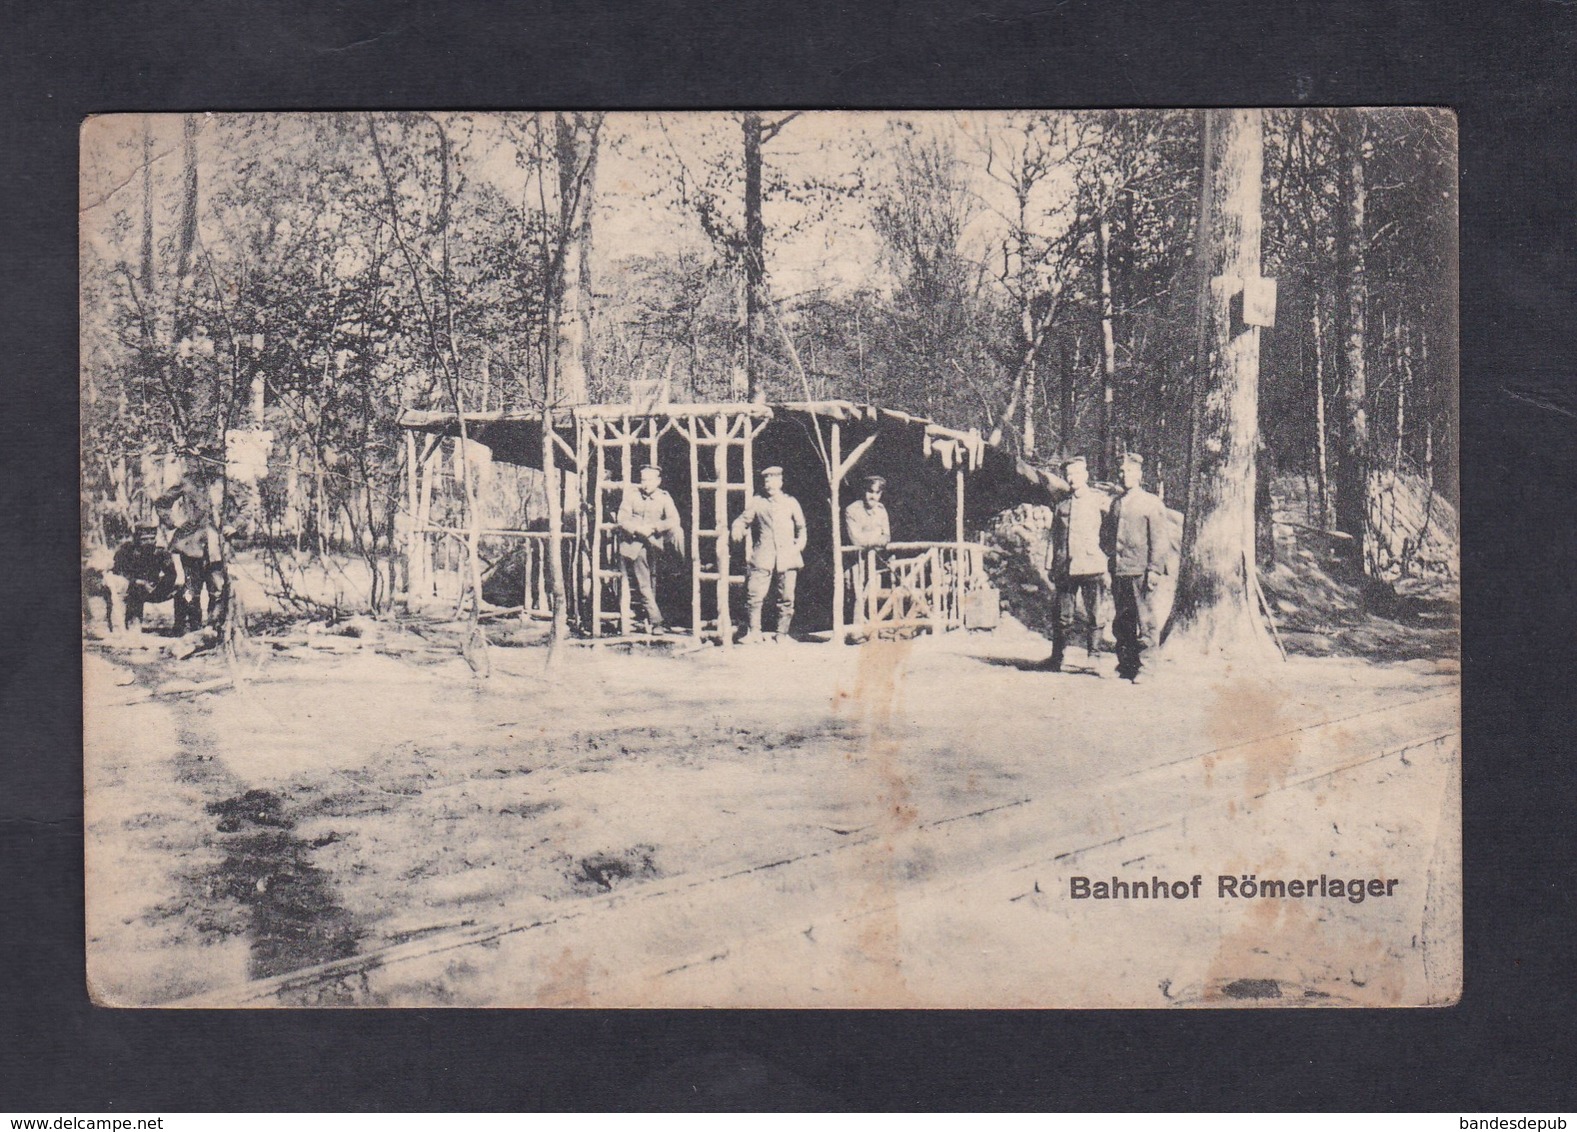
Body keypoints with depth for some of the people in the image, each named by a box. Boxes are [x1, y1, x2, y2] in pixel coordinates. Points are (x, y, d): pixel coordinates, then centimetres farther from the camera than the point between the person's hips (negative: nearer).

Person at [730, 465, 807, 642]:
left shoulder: (791, 502, 15)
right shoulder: (756, 502, 13)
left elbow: (801, 527, 22)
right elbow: (743, 520, 12)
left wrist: (799, 545, 8)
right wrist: (737, 530, -10)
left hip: (787, 557, 1)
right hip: (763, 557, -1)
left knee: (786, 597, -1)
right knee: (755, 595, -11)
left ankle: (782, 633, 9)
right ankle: (754, 631, -4)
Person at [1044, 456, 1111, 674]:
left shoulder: (1099, 501, 4)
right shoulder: (1062, 505, 15)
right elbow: (1054, 538, 18)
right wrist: (1050, 566, 12)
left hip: (1092, 566, -3)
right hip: (1065, 567, 3)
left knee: (1096, 614, -4)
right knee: (1063, 616, 6)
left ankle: (1094, 656, 3)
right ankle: (1056, 658, 14)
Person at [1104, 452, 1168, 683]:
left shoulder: (1152, 504, 0)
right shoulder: (1116, 504, 16)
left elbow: (1159, 540, -4)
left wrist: (1154, 570, -12)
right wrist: (1110, 565, 14)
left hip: (1141, 572, -6)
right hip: (1119, 572, 6)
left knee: (1144, 621, -5)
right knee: (1121, 621, 10)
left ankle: (1141, 668, -2)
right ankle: (1125, 664, 20)